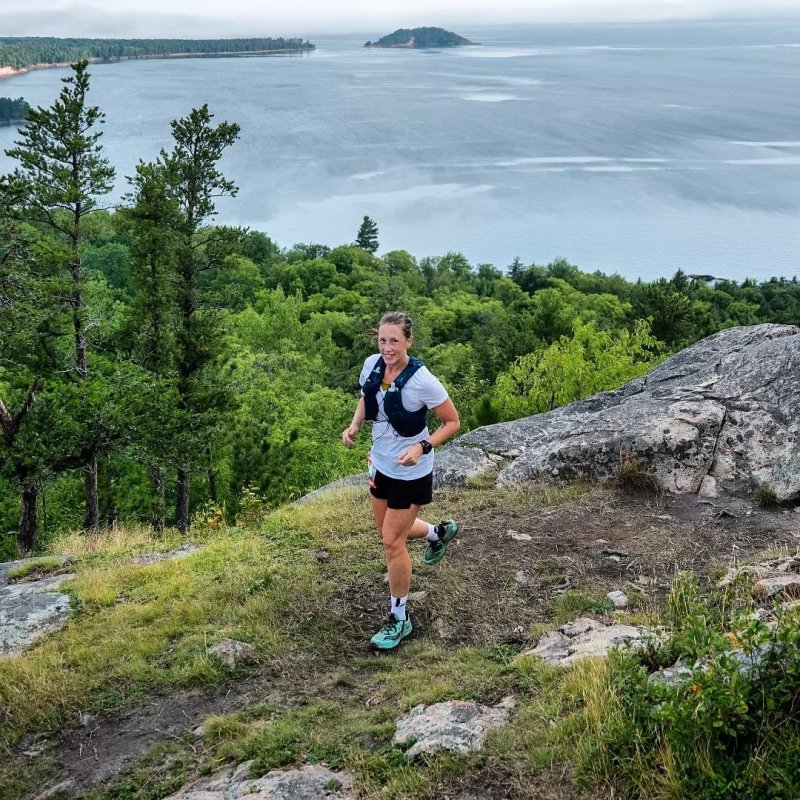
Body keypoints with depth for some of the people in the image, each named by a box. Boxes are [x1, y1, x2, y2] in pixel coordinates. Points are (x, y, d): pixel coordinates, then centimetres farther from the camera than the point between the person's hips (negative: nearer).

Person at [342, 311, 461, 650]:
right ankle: (439, 532, 53)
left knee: (392, 542, 0)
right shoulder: (371, 365, -9)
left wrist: (422, 447, -28)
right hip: (381, 463, 7)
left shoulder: (422, 381, -27)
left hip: (410, 472, -7)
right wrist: (354, 426, -7)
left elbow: (453, 422, -15)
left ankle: (399, 618, 19)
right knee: (387, 531, 23)